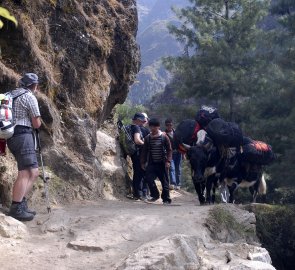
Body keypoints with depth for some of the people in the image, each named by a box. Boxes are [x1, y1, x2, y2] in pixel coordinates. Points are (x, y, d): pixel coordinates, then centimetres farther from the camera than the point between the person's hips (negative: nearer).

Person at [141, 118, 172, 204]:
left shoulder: (164, 137, -4)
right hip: (152, 163, 3)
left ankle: (166, 198, 12)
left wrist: (168, 161, -12)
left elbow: (169, 150, -3)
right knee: (149, 177, -12)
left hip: (162, 163, -3)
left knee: (164, 180, 2)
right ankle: (155, 194, 7)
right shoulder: (148, 138, 5)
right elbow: (144, 151, 11)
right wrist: (143, 162, 9)